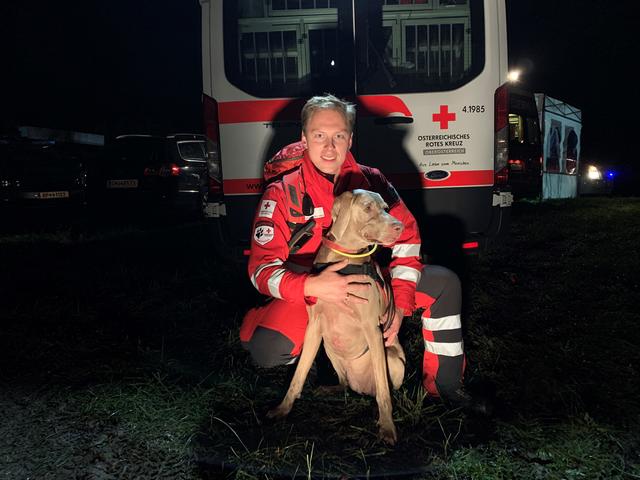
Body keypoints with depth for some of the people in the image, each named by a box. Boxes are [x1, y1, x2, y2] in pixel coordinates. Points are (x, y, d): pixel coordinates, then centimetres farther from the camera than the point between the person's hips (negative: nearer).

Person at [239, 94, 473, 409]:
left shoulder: (370, 180, -7)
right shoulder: (283, 192, -16)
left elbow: (406, 238, -4)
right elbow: (262, 268, -21)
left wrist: (400, 303, -15)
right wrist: (313, 286, -40)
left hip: (366, 281, 4)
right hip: (307, 292, -3)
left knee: (444, 282, -8)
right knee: (267, 350, -32)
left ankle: (443, 384, 8)